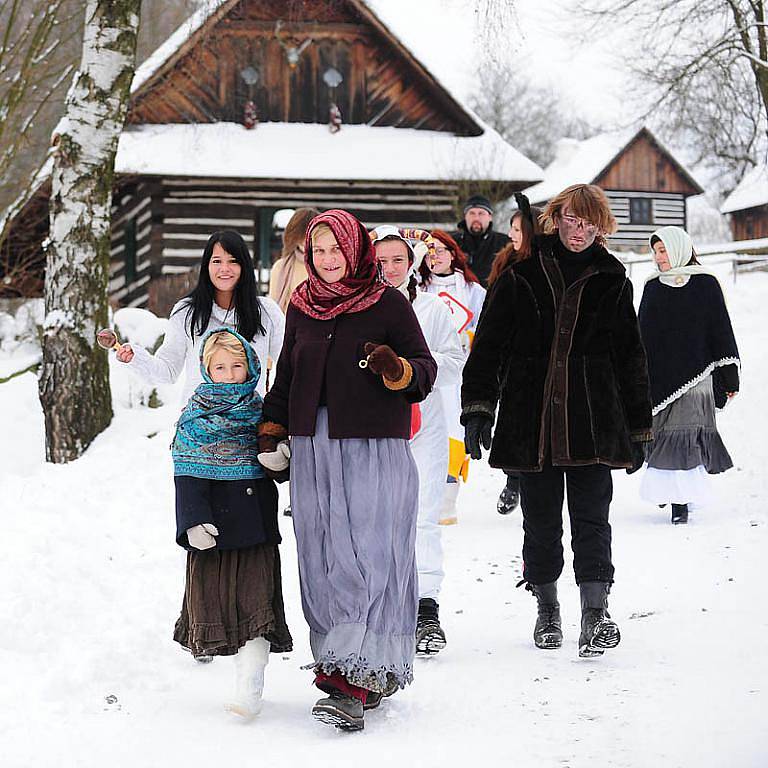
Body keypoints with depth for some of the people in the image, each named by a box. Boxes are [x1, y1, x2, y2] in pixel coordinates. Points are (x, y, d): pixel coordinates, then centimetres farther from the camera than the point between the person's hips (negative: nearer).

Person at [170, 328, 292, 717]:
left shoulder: (260, 413, 8)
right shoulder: (194, 418, 2)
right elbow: (187, 476, -4)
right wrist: (194, 521, -14)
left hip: (256, 528, 0)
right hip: (211, 528, 0)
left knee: (256, 604, -8)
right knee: (215, 597, 4)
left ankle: (249, 689, -10)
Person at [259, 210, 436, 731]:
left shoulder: (389, 304, 2)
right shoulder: (301, 309, 16)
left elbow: (426, 371, 2)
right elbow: (287, 375, 26)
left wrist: (396, 369, -18)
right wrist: (271, 429, 16)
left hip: (375, 451, -5)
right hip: (313, 452, 5)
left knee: (369, 559, -12)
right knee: (324, 563, 0)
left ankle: (353, 681, -18)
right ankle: (368, 677, 6)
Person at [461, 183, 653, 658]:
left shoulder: (611, 280, 8)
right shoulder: (522, 274, 4)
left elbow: (631, 358, 13)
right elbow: (489, 343, 4)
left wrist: (638, 430, 12)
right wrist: (478, 407, -6)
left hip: (594, 421, 0)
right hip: (532, 418, 0)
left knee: (592, 517, -6)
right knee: (540, 520, 9)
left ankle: (596, 612, -6)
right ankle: (547, 609, 23)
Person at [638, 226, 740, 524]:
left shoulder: (705, 284, 1)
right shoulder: (653, 286, 13)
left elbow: (721, 331, 2)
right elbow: (642, 332, 17)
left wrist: (729, 377, -1)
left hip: (693, 373, -4)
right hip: (657, 374, 4)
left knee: (683, 434, -10)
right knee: (661, 432, 1)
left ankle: (681, 500, -9)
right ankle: (677, 496, 12)